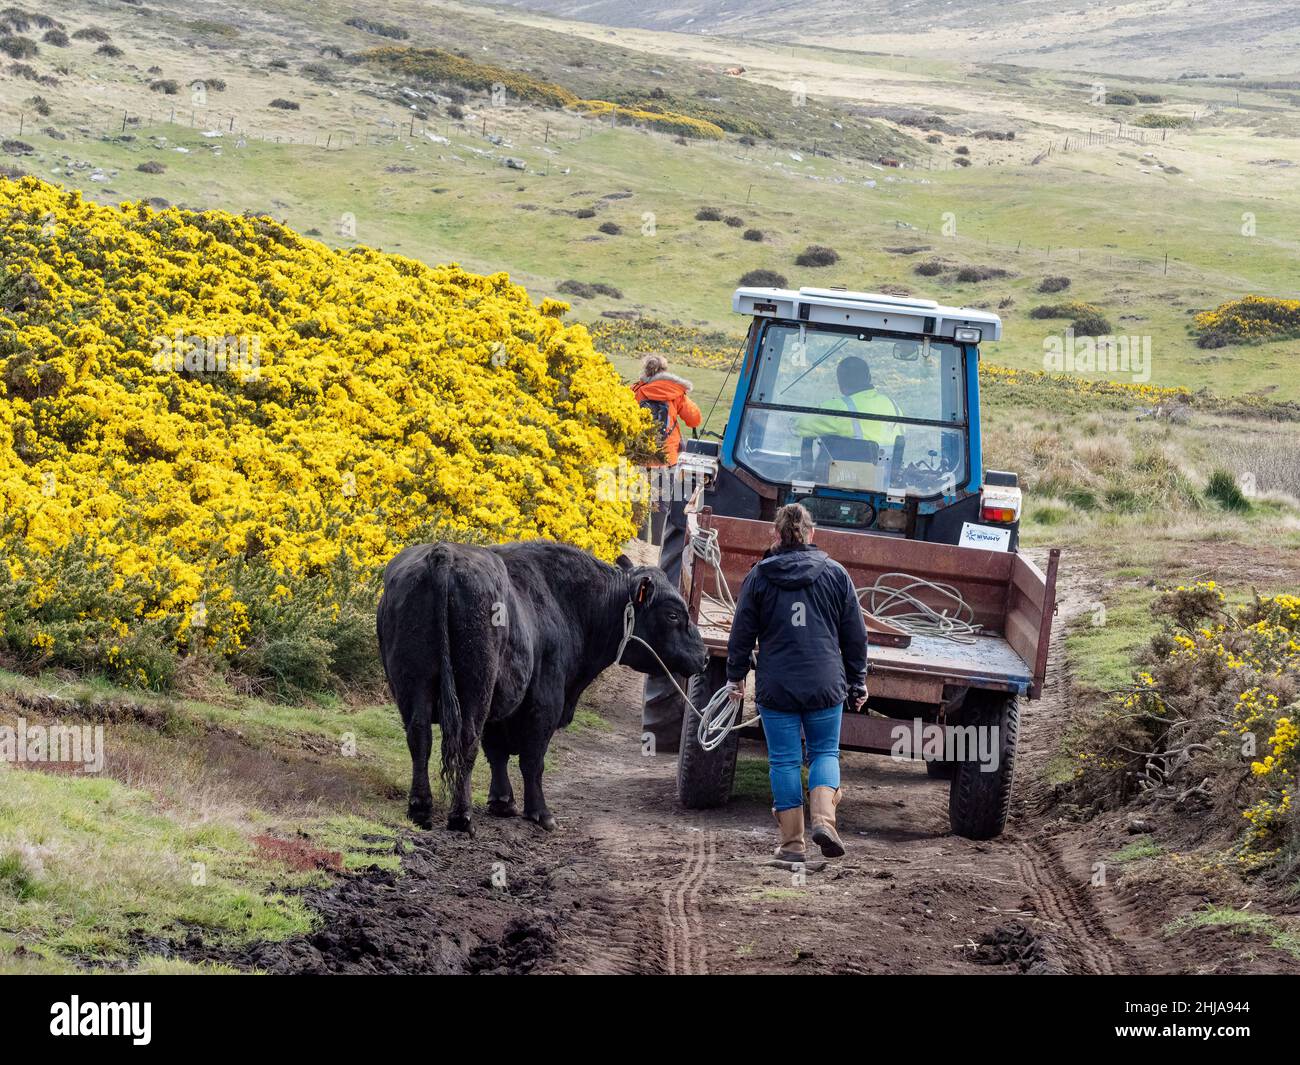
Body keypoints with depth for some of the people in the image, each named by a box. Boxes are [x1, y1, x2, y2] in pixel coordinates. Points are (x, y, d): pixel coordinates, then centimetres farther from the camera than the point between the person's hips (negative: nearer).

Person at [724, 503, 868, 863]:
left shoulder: (759, 577, 0)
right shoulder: (836, 574, 3)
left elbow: (742, 633, 4)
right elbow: (855, 635, 7)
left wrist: (735, 676, 17)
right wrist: (857, 682, 16)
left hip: (776, 686, -1)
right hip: (825, 685, 1)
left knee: (784, 760, 5)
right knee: (825, 752, 14)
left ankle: (792, 842, 6)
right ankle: (824, 819, -9)